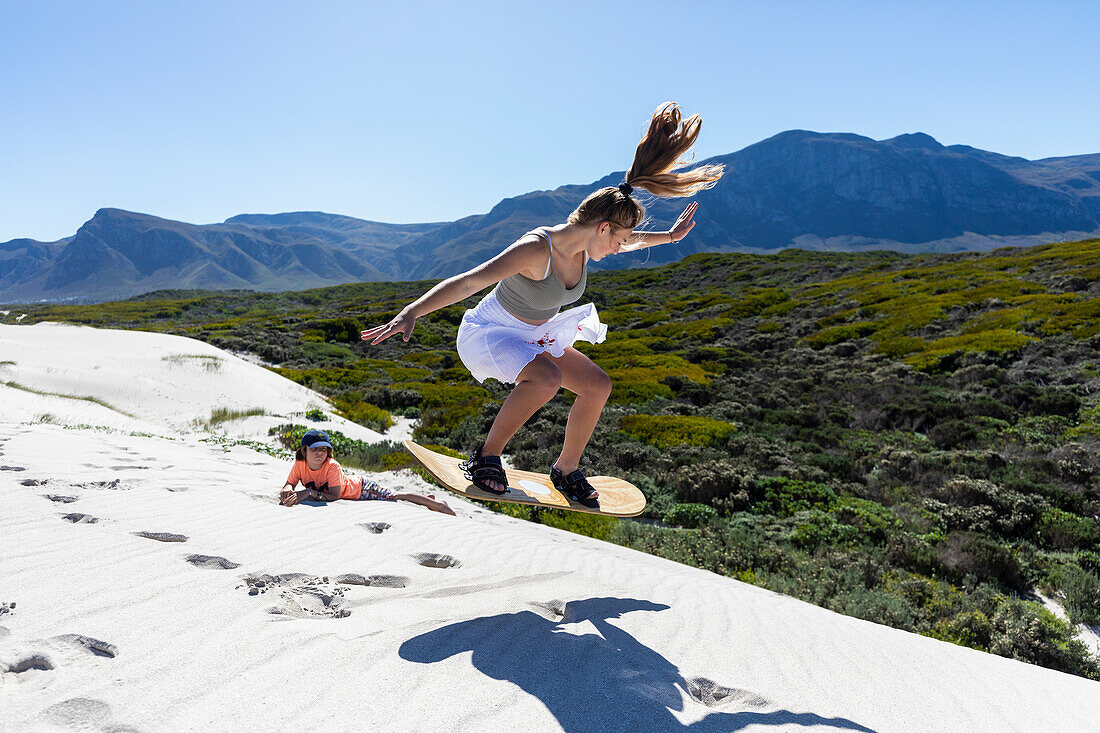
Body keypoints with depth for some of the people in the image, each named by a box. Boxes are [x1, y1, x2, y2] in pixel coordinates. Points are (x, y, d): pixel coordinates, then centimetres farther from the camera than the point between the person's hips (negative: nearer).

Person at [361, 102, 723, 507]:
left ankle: (566, 469, 17)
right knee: (546, 378, -36)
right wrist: (411, 313, -47)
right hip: (488, 332, -8)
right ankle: (486, 458, -16)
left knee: (598, 385, -1)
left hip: (534, 336, 8)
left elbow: (630, 241, 17)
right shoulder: (536, 249, -33)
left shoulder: (584, 242, -8)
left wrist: (670, 236, 23)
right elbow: (467, 282, -39)